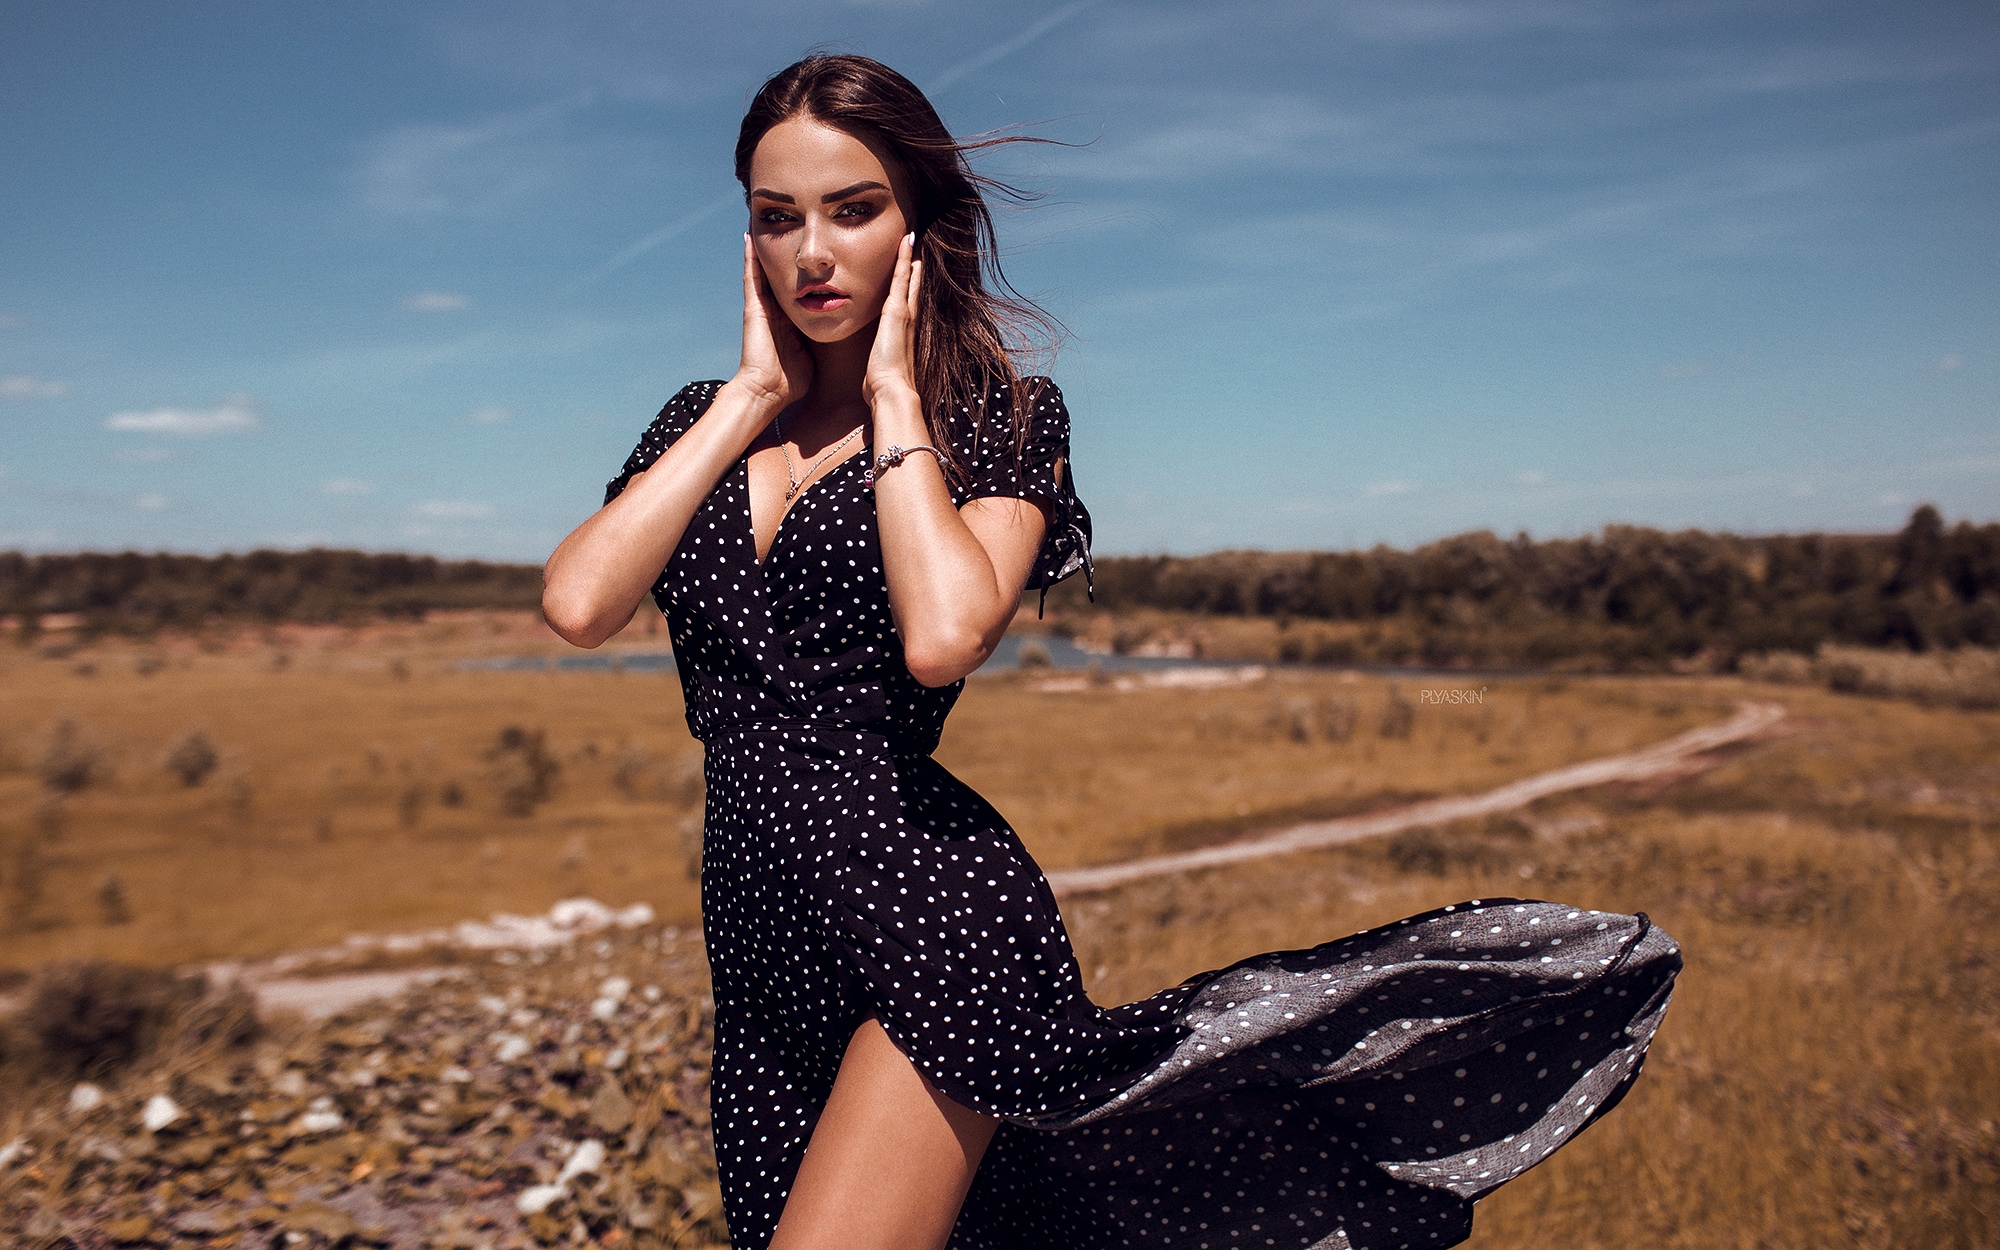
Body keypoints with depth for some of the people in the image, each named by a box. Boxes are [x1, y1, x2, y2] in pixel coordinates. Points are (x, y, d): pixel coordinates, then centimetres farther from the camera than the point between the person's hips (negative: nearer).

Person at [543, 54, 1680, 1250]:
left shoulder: (1001, 417, 1)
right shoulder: (706, 422, 13)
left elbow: (945, 635, -20)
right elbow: (578, 604, -6)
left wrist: (893, 397, -8)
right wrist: (754, 391, -1)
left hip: (929, 913, -6)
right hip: (763, 945, 6)